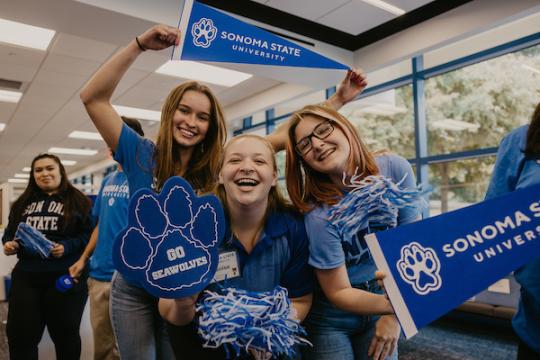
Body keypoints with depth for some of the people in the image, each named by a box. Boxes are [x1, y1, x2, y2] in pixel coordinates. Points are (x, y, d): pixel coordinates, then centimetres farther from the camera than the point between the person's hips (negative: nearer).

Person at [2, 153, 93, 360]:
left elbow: (89, 234, -7)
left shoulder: (78, 201, -2)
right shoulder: (23, 203, 14)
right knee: (19, 334, 10)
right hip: (26, 277, 5)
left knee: (65, 335, 11)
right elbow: (10, 232, 19)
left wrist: (68, 247, -22)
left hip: (65, 277, -4)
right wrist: (8, 243, -2)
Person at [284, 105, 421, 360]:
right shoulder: (320, 215, -27)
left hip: (382, 301, 3)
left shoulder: (395, 170, -16)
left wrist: (394, 314, -11)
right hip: (331, 319, -3)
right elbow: (338, 293, -17)